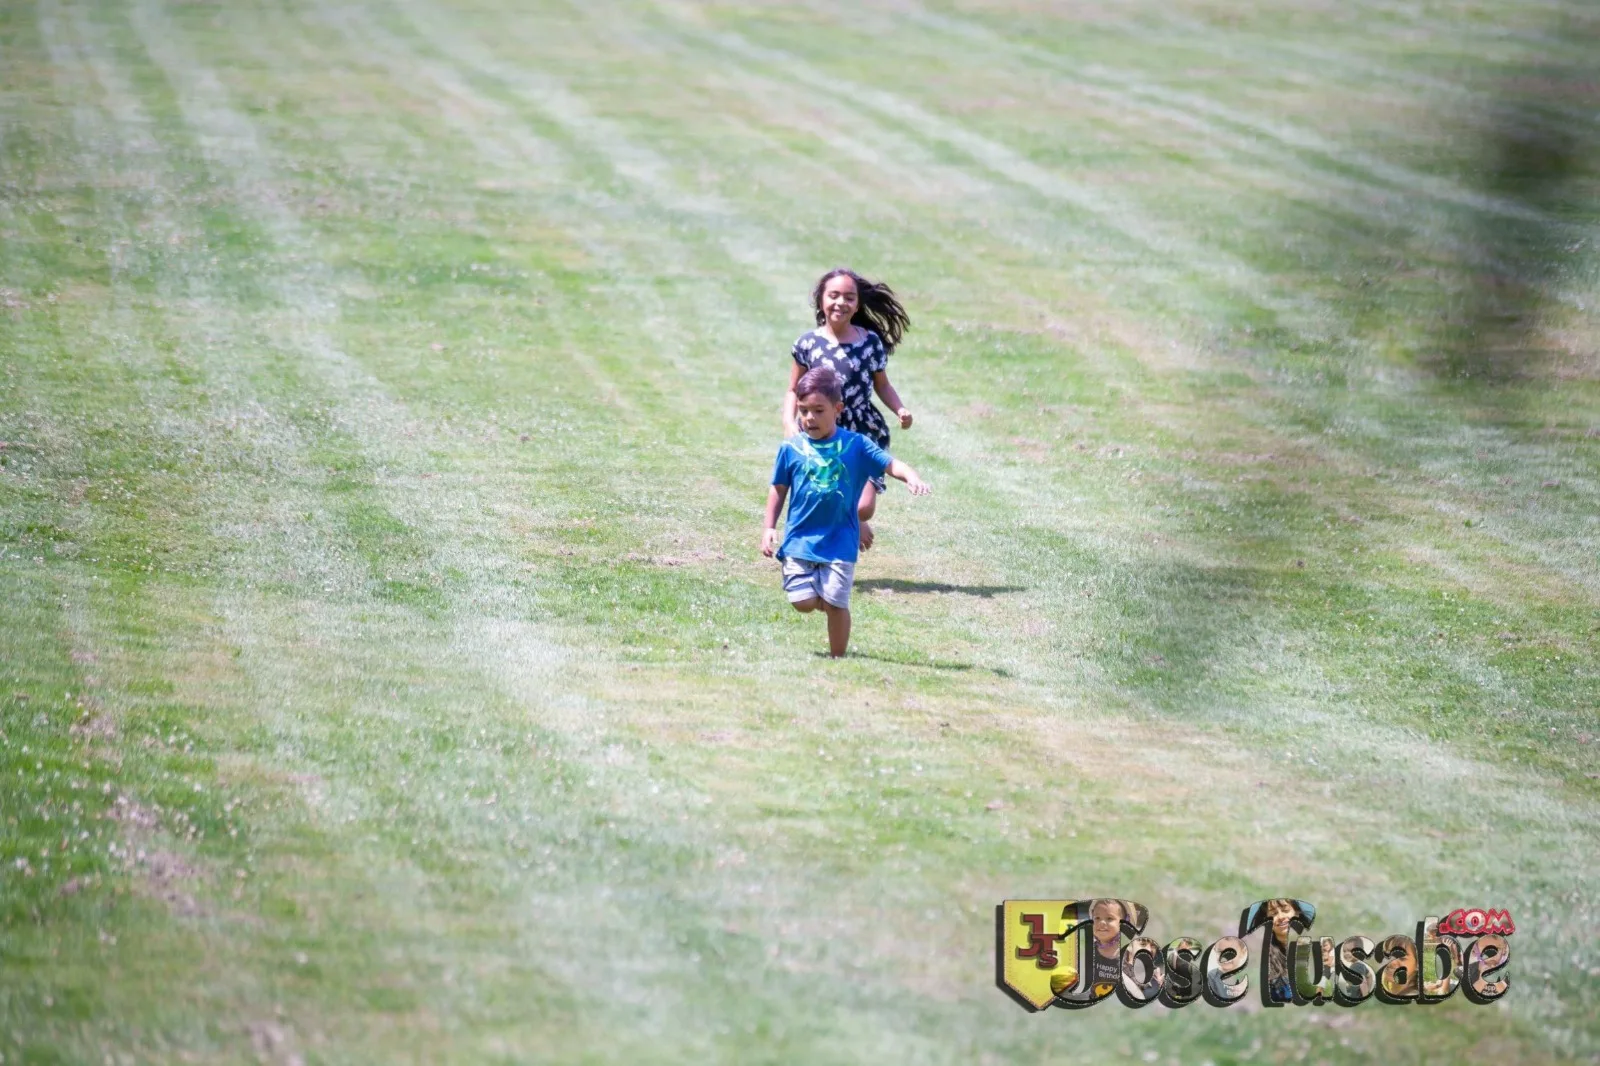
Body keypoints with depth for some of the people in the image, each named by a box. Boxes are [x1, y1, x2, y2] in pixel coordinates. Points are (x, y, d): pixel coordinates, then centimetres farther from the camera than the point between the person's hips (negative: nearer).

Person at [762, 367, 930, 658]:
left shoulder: (855, 445, -3)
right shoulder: (791, 448, 0)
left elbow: (890, 464, -9)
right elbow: (779, 490, 8)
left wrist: (912, 478, -29)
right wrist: (769, 528, 4)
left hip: (839, 543, -1)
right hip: (799, 539, 1)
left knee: (836, 604, -6)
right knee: (804, 602, -6)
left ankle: (838, 658, 13)